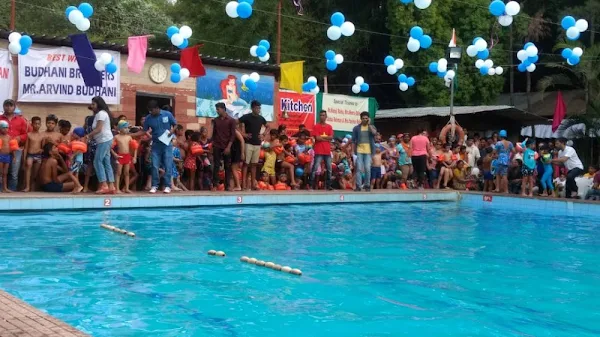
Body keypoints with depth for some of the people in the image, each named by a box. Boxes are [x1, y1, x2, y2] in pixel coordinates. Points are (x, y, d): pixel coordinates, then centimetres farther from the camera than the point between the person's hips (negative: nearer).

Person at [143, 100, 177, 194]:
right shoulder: (148, 118, -2)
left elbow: (175, 125, 5)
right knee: (155, 166, -1)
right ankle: (154, 185, 8)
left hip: (167, 144, -1)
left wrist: (172, 131, -13)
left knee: (168, 166, -2)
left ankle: (167, 186, 4)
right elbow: (145, 131, 8)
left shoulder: (167, 114, -6)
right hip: (156, 144, 1)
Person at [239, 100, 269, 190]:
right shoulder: (246, 117, -6)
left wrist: (264, 134, 8)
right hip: (248, 143, -5)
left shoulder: (261, 118, 9)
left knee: (254, 164, 8)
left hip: (257, 144, 5)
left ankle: (253, 184, 11)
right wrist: (243, 134, -13)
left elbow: (268, 127, 24)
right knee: (246, 163, -5)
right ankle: (244, 184, -6)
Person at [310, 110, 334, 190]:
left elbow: (331, 137, 1)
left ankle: (328, 185, 13)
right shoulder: (316, 126, 0)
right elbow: (317, 138, -10)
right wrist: (327, 138, -2)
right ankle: (312, 185, -8)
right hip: (319, 151, -5)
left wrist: (322, 137, -8)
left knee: (329, 169, 6)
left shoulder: (329, 126, 12)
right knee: (315, 168, -10)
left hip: (327, 151, 5)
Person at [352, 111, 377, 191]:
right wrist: (354, 150, 1)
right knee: (359, 168, -5)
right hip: (359, 151, 0)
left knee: (367, 168, -2)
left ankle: (367, 185, 10)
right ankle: (358, 186, -3)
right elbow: (353, 140, 7)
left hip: (368, 151, 0)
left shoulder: (371, 127, 8)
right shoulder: (356, 128, 6)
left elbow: (374, 133, -15)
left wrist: (369, 124, -9)